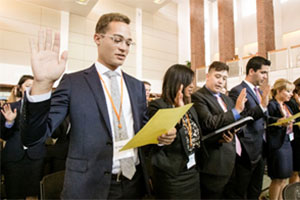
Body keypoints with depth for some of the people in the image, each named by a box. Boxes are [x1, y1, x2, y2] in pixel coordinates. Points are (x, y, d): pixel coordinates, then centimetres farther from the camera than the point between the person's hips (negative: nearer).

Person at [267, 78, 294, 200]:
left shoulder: (286, 106, 14)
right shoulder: (271, 105, -13)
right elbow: (265, 124, -19)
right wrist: (279, 122, -32)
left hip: (287, 143, 9)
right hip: (277, 145, -9)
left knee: (284, 178, 16)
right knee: (278, 179, 0)